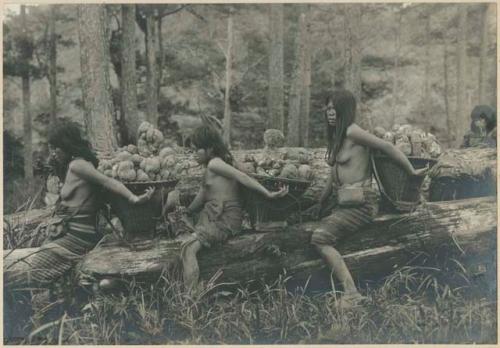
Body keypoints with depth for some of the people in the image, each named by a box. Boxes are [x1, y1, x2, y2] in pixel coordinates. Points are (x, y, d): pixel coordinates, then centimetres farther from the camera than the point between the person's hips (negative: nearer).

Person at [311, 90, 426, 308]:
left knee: (320, 237, -21)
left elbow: (386, 147, -13)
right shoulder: (337, 135, 17)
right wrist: (321, 203, 32)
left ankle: (351, 293, -22)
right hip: (343, 203, 9)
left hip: (360, 204, -9)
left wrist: (412, 171, -6)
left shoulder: (352, 131, -11)